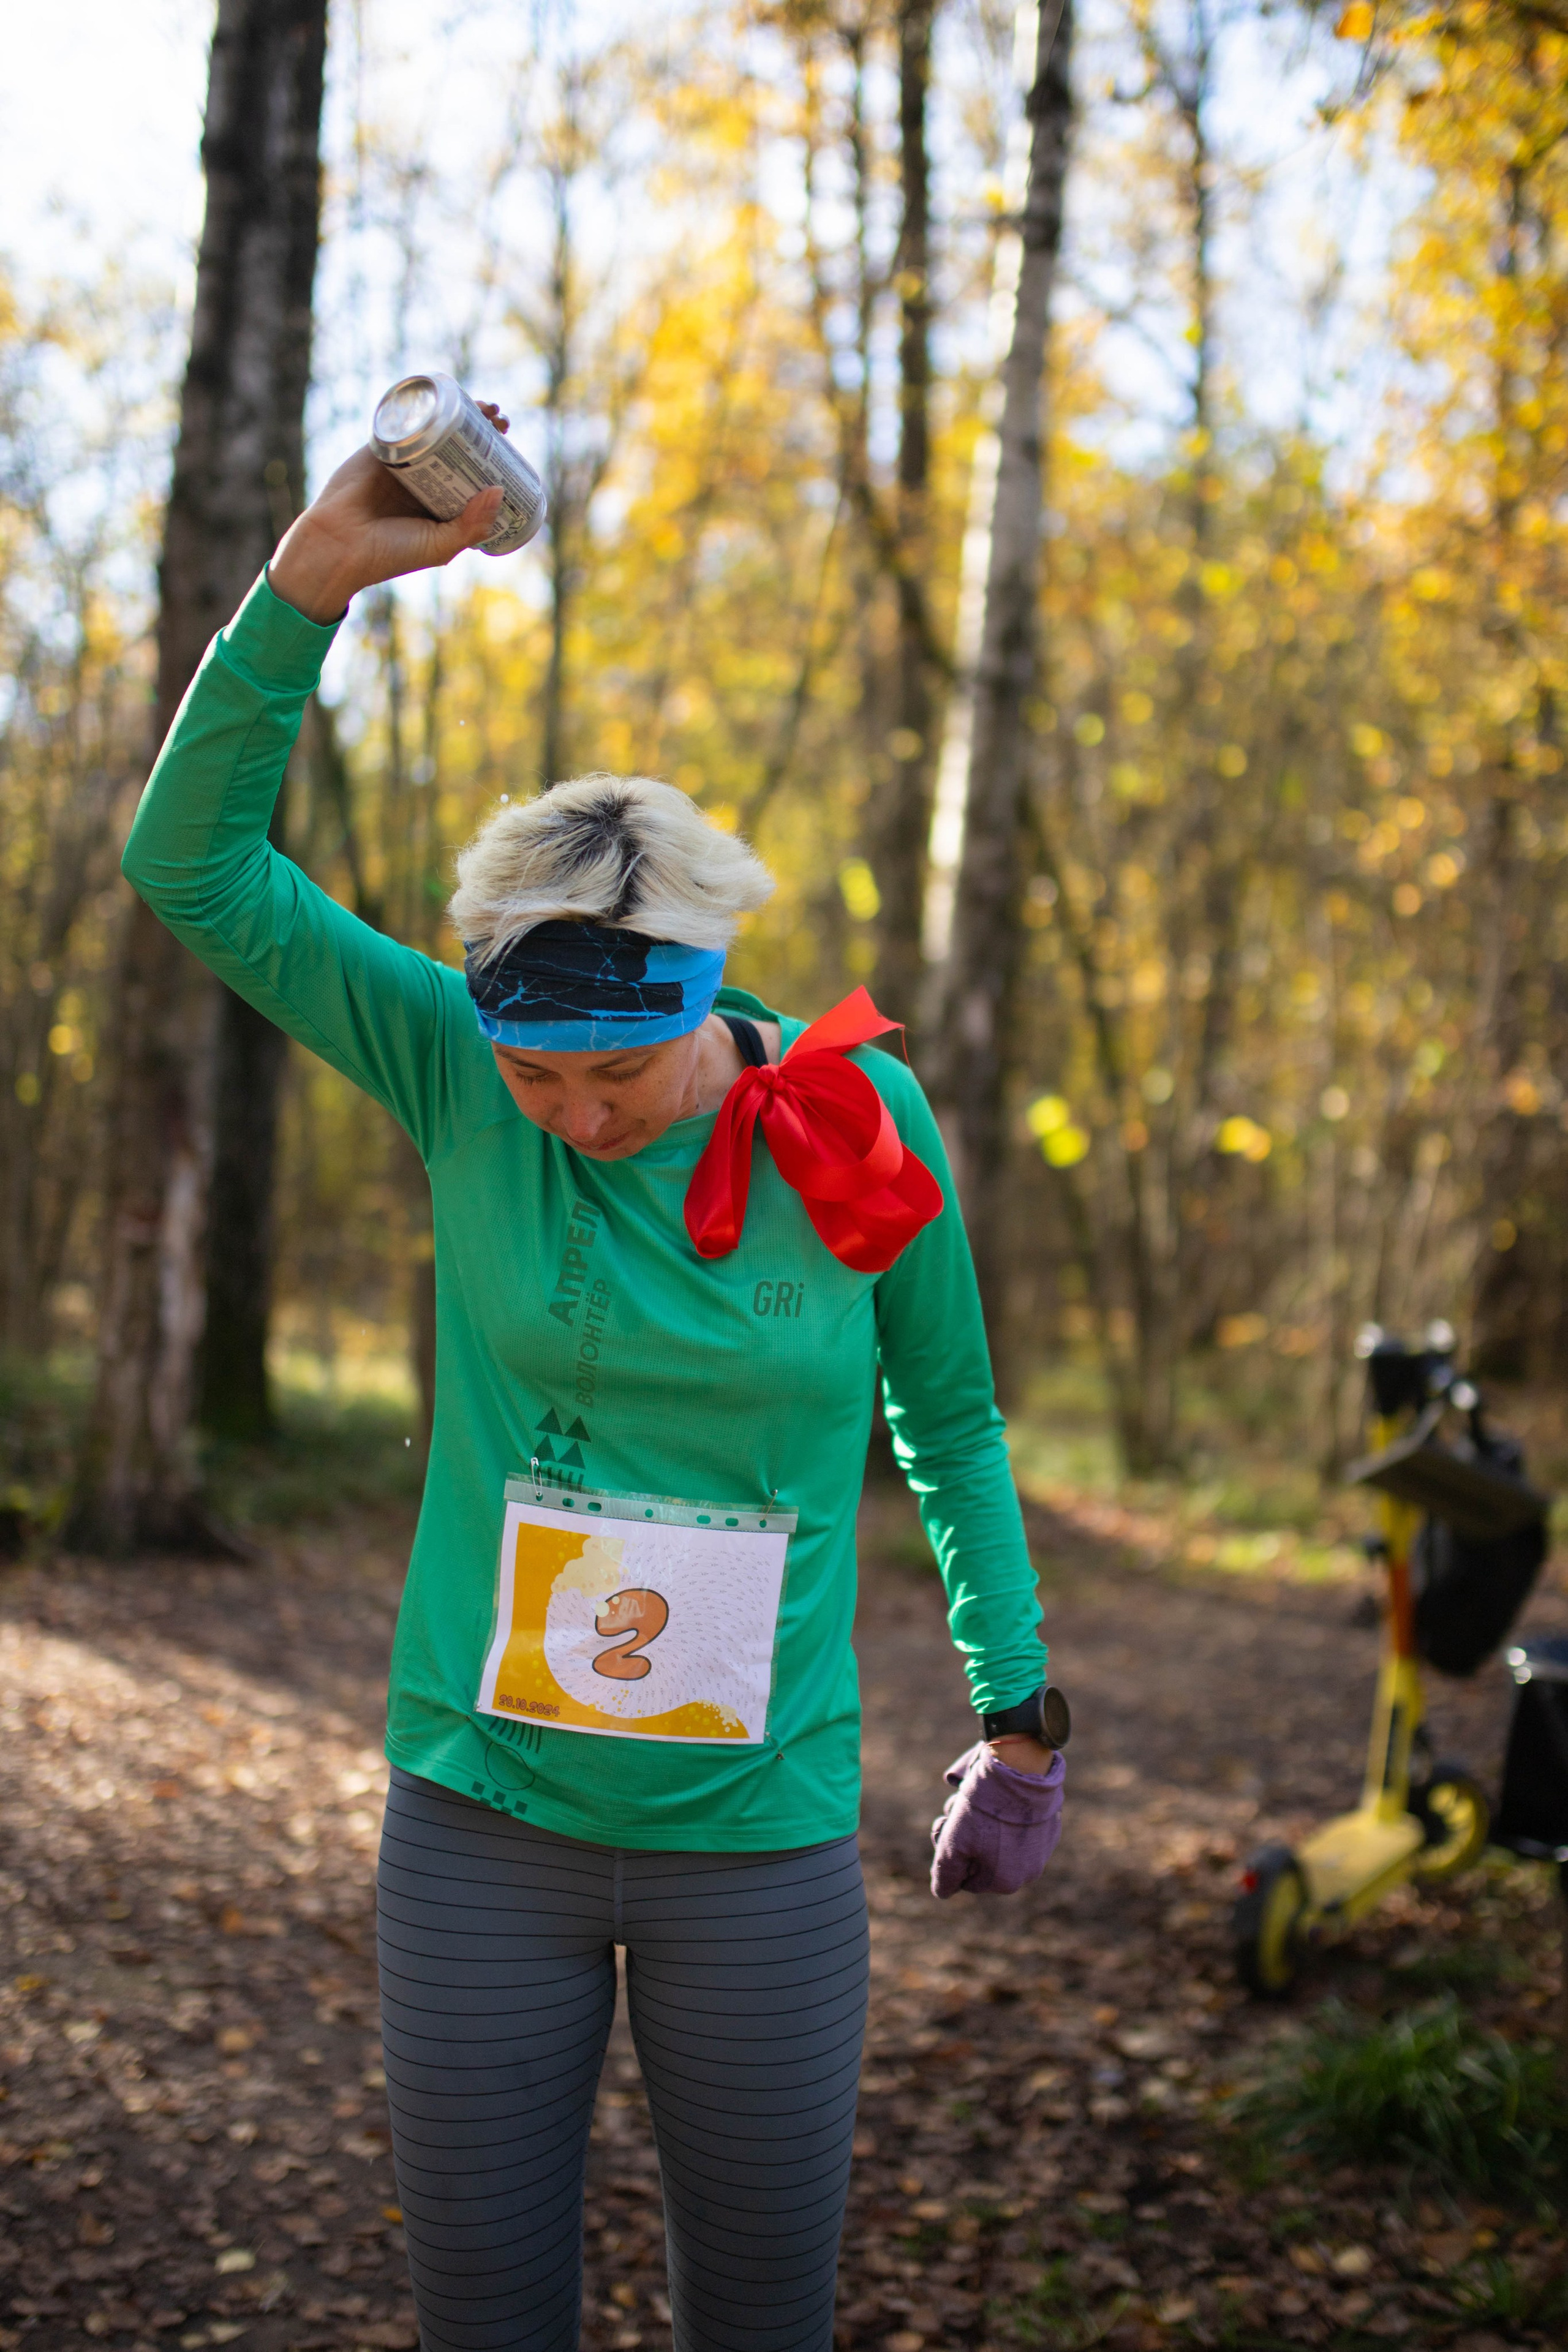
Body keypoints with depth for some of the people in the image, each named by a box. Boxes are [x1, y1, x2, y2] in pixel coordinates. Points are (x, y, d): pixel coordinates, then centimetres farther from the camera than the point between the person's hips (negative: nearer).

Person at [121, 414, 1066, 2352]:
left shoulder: (855, 1124, -8)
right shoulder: (459, 1075, -8)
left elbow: (947, 1412, 7)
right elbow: (194, 865, -13)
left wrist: (1017, 1704, 9)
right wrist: (315, 577, -23)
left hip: (759, 1834, 0)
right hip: (482, 1817, 1)